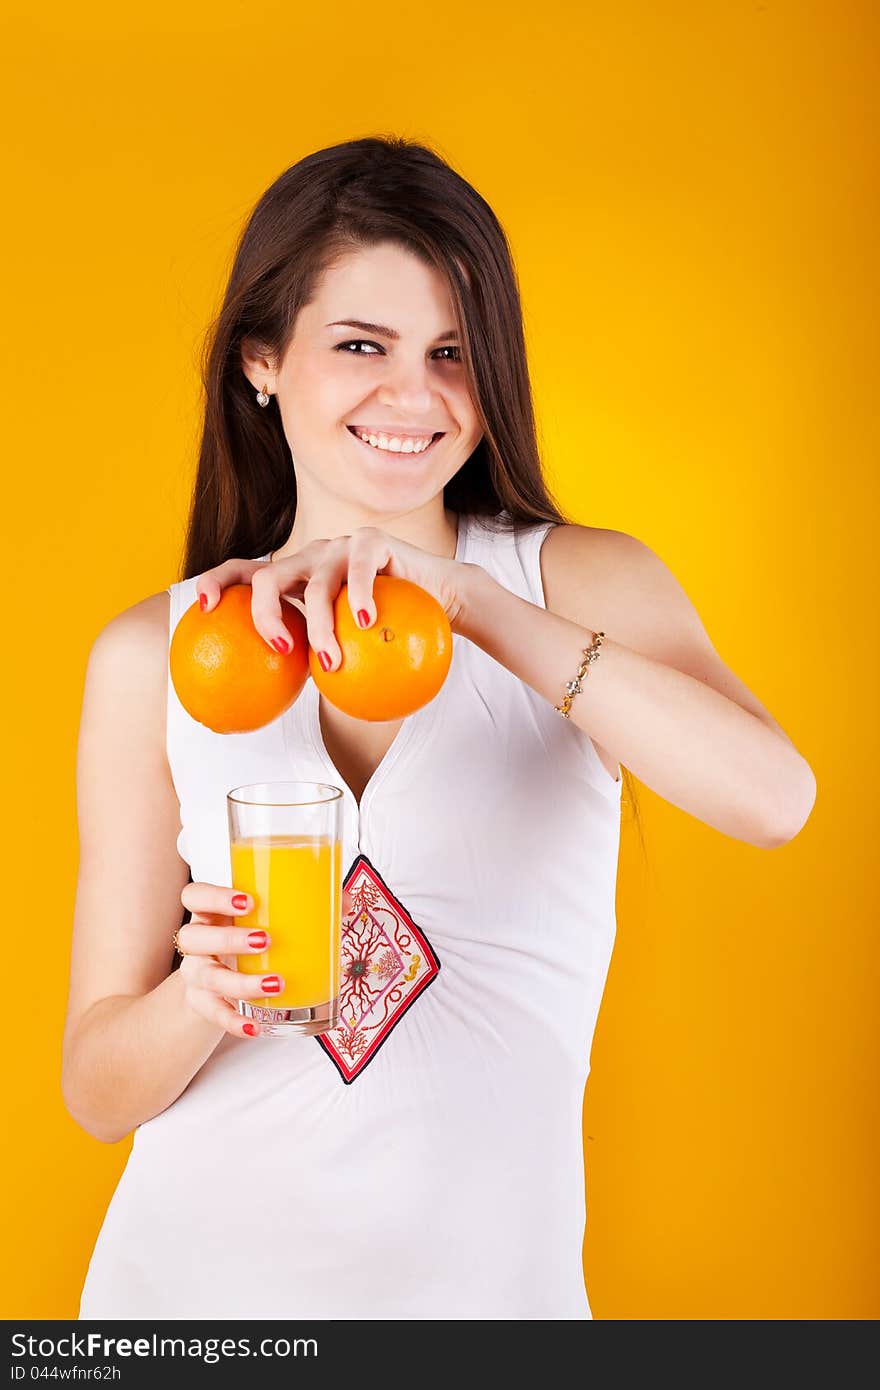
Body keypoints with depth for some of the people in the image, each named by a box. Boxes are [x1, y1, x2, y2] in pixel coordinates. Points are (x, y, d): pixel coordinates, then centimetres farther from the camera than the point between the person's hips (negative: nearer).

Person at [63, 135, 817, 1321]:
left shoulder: (585, 581, -4)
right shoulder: (155, 655, -4)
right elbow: (97, 1087, -2)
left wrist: (469, 599, -29)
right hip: (189, 1272, 1)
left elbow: (771, 798, -23)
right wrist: (199, 996, -23)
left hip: (483, 1276, 0)